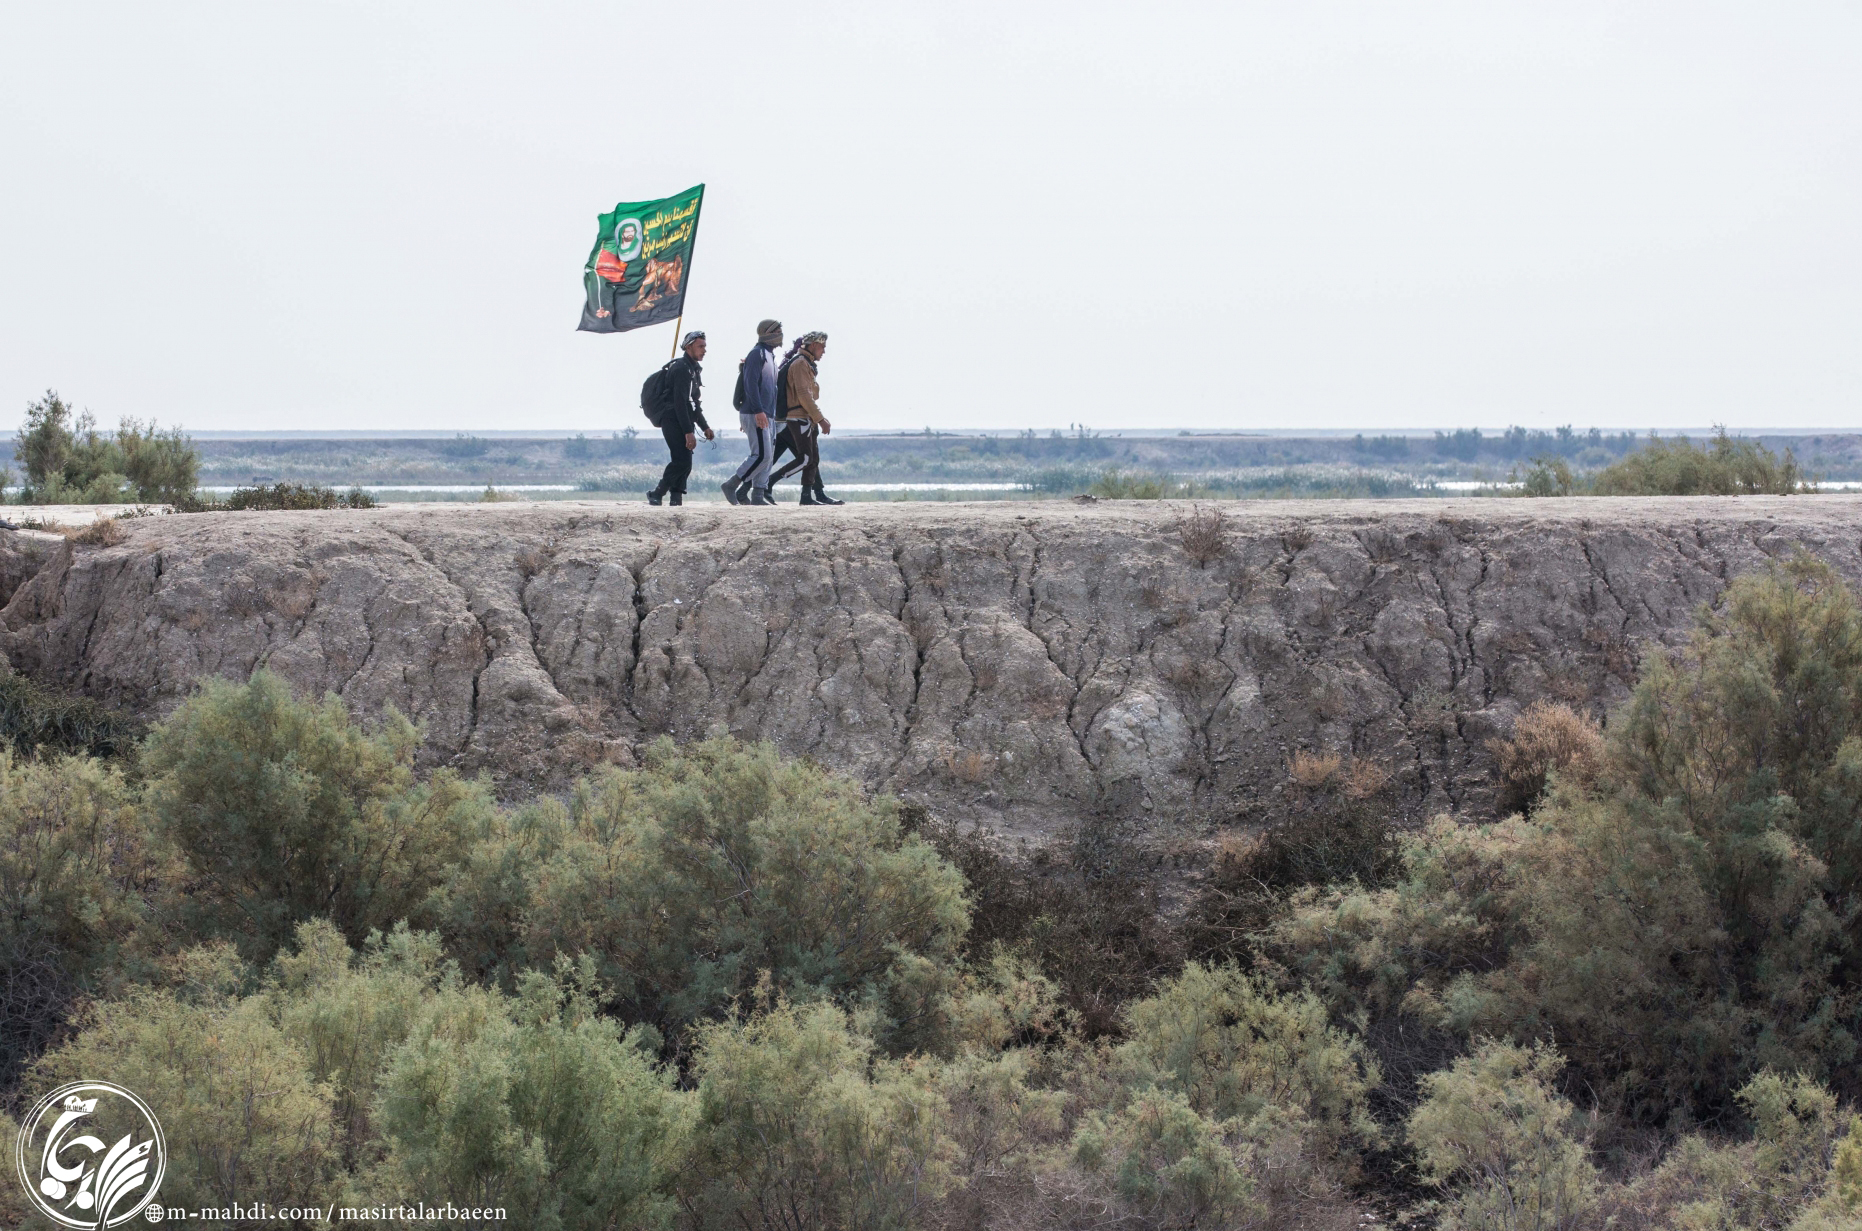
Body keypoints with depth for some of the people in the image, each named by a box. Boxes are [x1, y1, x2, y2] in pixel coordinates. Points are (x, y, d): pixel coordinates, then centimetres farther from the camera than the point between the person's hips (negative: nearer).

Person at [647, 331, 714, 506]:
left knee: (684, 464, 3)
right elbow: (679, 402, -20)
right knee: (682, 461, -18)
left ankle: (676, 500, 2)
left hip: (683, 424, 10)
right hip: (674, 423, -10)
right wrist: (688, 432, -25)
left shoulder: (693, 369, 20)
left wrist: (705, 427, 23)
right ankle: (656, 494, -9)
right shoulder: (681, 368, -12)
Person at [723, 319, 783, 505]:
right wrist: (759, 411, -26)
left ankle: (758, 495, 5)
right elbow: (751, 384, -19)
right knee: (762, 454, -15)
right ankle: (732, 484, -8)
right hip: (755, 414, -10)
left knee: (767, 456, 5)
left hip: (767, 416, 10)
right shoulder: (757, 354, -9)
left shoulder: (769, 355, 21)